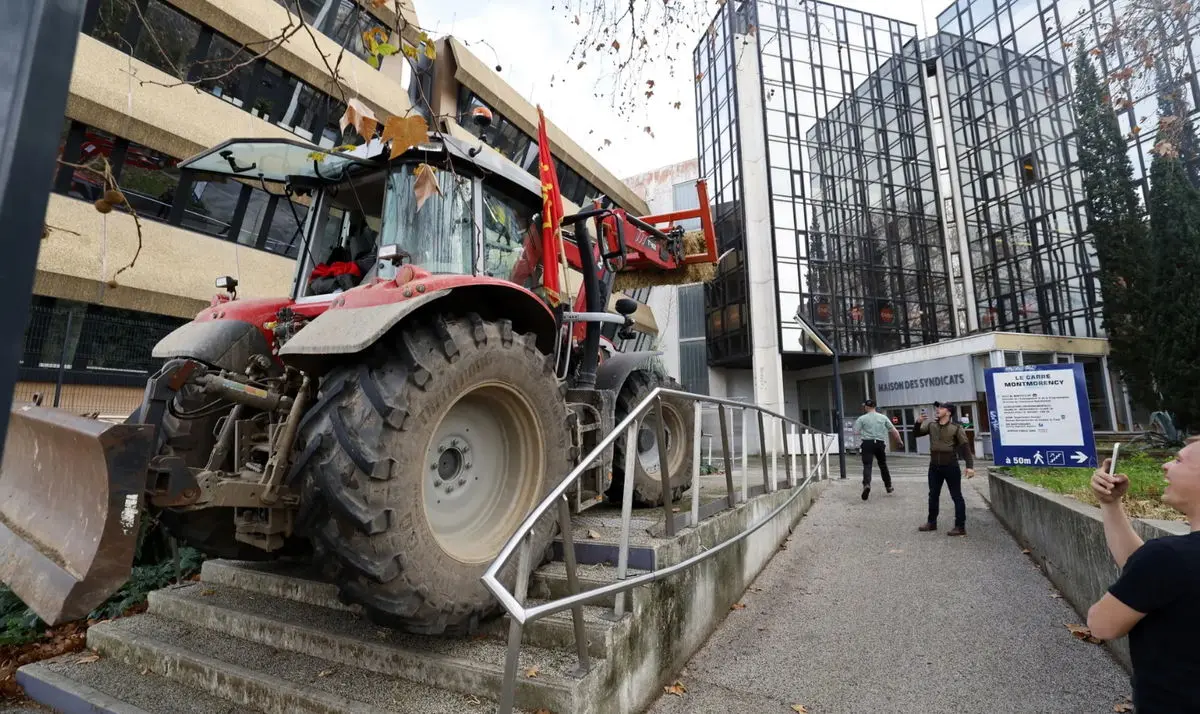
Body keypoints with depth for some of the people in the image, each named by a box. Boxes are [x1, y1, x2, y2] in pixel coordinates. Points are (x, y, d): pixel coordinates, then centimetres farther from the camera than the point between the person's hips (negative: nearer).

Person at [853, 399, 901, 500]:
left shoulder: (862, 419, -2)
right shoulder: (883, 417, 7)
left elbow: (856, 432, -6)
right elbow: (894, 431, 7)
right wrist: (899, 440, 21)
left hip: (867, 443, -3)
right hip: (880, 443, 3)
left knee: (867, 465, -10)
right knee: (883, 465, 20)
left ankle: (866, 484, -33)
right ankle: (888, 486, 31)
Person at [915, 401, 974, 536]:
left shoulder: (956, 427, -8)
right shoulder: (931, 425, 5)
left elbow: (965, 446, -10)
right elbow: (917, 434, 8)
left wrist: (970, 466, -18)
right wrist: (918, 423, -11)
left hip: (950, 466, -5)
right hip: (934, 466, 5)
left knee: (956, 496, 2)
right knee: (933, 495, 14)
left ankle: (960, 527, 9)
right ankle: (932, 522, 26)